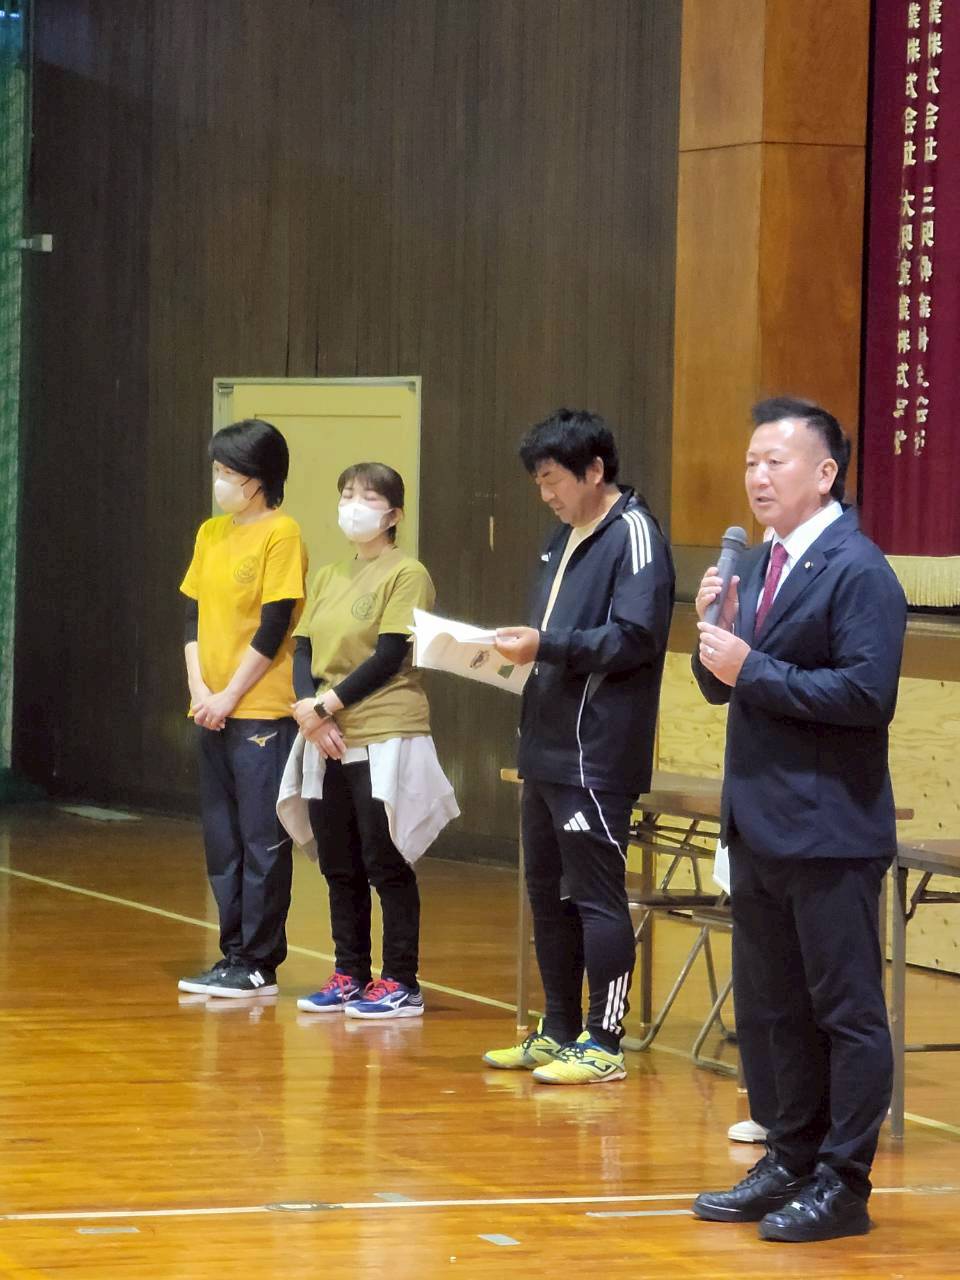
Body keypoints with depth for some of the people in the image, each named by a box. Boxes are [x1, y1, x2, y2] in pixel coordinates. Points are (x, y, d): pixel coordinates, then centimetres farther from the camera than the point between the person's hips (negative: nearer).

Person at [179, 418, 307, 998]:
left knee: (263, 841, -3)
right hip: (214, 710, 7)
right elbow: (194, 617, 13)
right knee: (223, 841, 10)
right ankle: (234, 955, 17)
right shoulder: (211, 534, 12)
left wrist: (230, 696, -11)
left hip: (263, 711, -7)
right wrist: (199, 688, -1)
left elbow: (273, 629, -12)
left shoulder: (282, 535, -9)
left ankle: (259, 964, 1)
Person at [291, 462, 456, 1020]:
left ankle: (401, 983, 3)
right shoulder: (328, 577, 14)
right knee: (339, 866, 11)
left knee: (386, 865, -3)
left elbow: (388, 659, -13)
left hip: (386, 739, -7)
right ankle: (349, 975, 20)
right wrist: (310, 711, -8)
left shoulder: (406, 575, -6)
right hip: (328, 743, 7)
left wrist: (324, 707, -12)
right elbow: (304, 652, 10)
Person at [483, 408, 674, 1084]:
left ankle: (603, 1044, -1)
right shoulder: (567, 540, 18)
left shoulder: (633, 535, -10)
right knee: (548, 894, 14)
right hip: (549, 749, 10)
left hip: (597, 756, -10)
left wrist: (546, 646, -22)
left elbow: (635, 637, -20)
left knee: (596, 896, -6)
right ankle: (559, 1033, 23)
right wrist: (516, 648, 4)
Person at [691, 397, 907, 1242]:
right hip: (760, 824, 9)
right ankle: (791, 1163, 25)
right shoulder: (758, 566, 14)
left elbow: (868, 691, -22)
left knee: (846, 1012, -1)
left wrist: (755, 670, -20)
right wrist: (718, 636, -4)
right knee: (768, 1012, 15)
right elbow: (726, 685, 16)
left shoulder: (857, 571, -13)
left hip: (829, 830, -9)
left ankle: (843, 1185, 3)